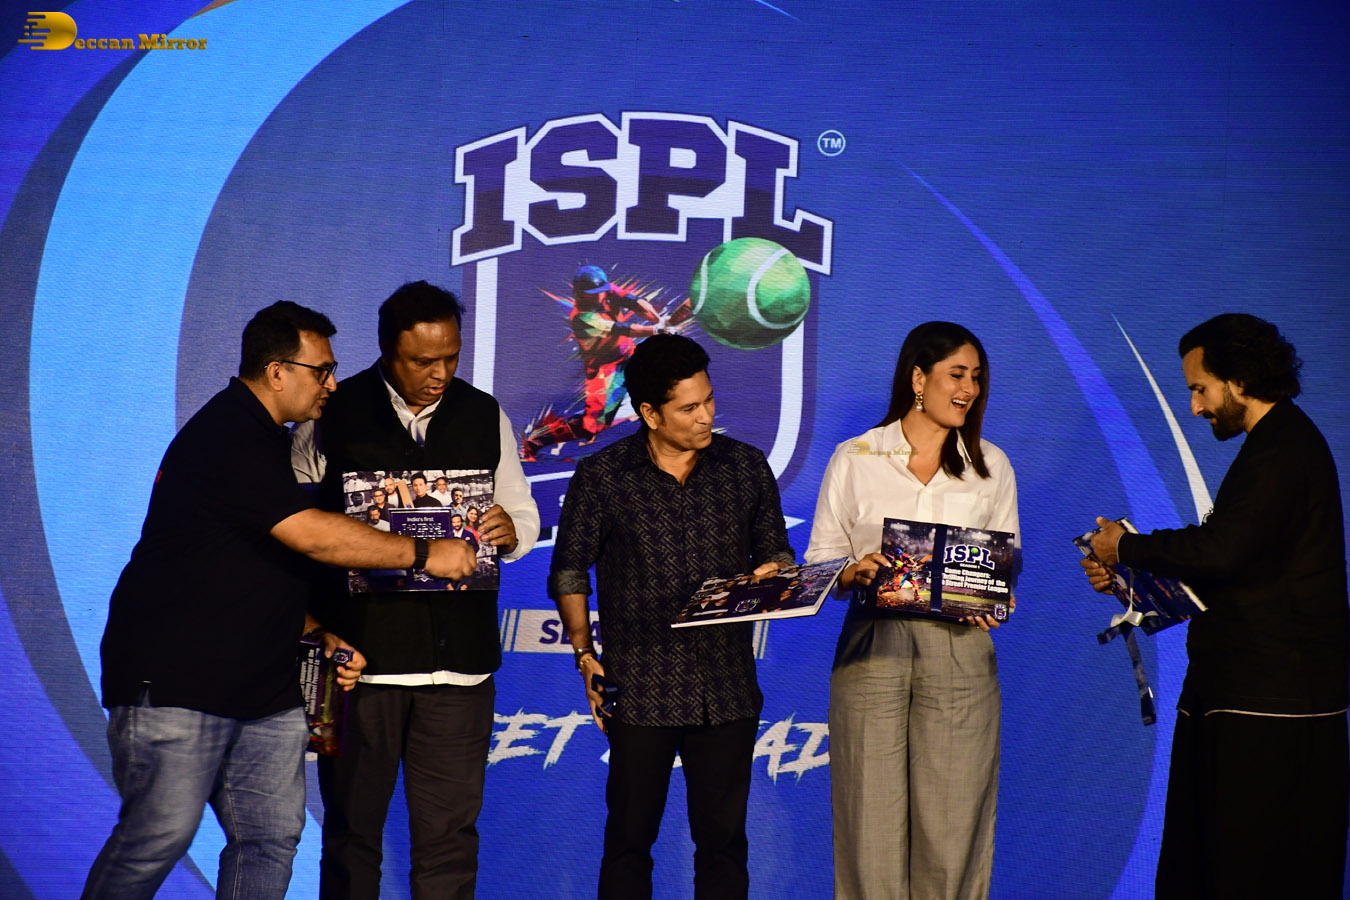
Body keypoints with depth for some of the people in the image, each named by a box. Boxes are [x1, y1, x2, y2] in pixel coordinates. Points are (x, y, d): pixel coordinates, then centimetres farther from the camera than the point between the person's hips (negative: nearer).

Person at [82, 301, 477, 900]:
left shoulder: (266, 440, 19)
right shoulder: (226, 438, -14)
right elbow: (310, 535, -23)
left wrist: (321, 636, 11)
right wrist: (423, 554, -15)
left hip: (264, 687, 10)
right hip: (174, 683, -10)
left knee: (271, 837, 5)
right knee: (159, 838, -9)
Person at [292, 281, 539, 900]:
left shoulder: (485, 417, 11)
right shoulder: (333, 414, 1)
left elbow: (527, 519, 17)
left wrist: (510, 530, -8)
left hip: (459, 659, 2)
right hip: (360, 654, -2)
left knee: (449, 835, 1)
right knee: (351, 831, 6)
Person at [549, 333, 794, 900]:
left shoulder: (747, 468, 6)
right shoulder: (603, 477, -1)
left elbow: (776, 553, 16)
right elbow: (569, 571, 7)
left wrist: (774, 573, -7)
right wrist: (585, 652, -1)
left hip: (728, 688, 2)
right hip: (640, 688, -2)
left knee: (723, 836, 7)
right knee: (630, 836, 2)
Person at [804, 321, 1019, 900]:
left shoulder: (991, 467, 13)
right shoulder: (854, 459, 7)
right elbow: (820, 559, 8)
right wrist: (854, 573, -13)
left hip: (957, 648, 1)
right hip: (871, 650, -1)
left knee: (950, 820, -1)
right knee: (872, 819, -2)